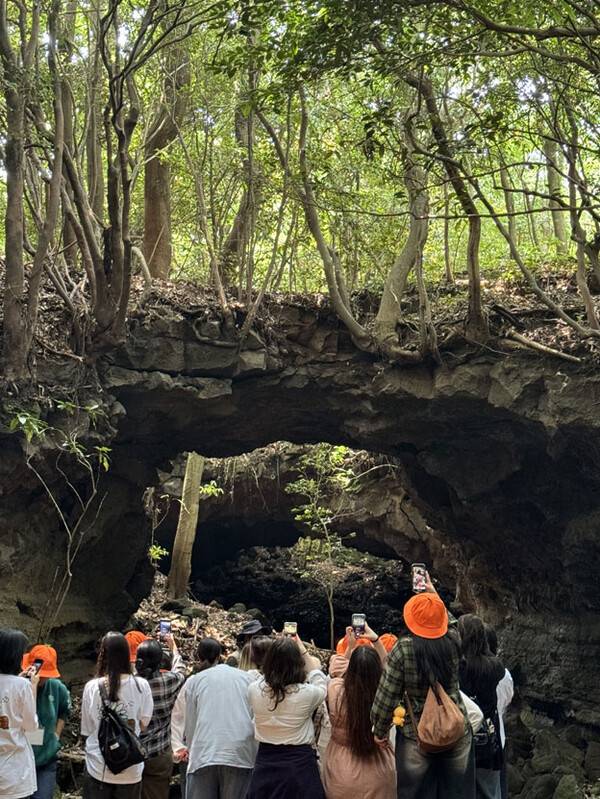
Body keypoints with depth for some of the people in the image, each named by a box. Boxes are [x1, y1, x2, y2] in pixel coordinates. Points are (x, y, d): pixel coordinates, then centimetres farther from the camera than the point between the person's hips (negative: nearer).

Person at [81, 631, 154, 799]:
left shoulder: (92, 687, -8)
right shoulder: (141, 686, -8)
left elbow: (86, 730, 0)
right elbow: (144, 723, 0)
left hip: (98, 768, 0)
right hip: (130, 769, 0)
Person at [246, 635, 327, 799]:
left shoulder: (254, 690, -11)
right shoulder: (306, 693, -18)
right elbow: (321, 687, 8)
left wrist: (277, 652, 21)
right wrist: (306, 655, 19)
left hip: (265, 762, 3)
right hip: (299, 764, -3)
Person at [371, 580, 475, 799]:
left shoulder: (403, 650, -17)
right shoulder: (454, 642, -9)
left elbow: (386, 698, -12)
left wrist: (380, 731, 3)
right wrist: (433, 593, 28)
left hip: (417, 737, -3)